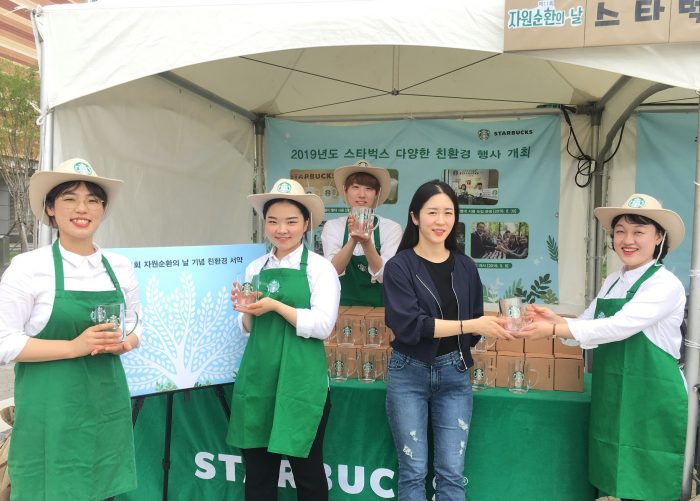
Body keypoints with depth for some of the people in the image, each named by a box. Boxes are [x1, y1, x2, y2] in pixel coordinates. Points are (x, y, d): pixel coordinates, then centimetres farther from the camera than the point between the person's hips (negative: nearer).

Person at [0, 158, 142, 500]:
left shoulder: (120, 267, 5)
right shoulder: (28, 267, -8)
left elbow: (137, 327, 13)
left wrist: (121, 343, -8)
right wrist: (74, 347, -20)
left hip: (107, 402, 4)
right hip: (51, 409, -4)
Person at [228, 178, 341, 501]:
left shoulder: (319, 267, -5)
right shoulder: (255, 268, 10)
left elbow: (323, 326, -13)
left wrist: (276, 306, -18)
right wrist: (245, 310, -4)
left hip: (300, 381, -4)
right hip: (257, 378, 5)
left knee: (306, 468, 9)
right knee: (256, 469, 14)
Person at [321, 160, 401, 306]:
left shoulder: (392, 228, -3)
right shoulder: (332, 226, 0)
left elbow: (384, 276, -12)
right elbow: (333, 271, -12)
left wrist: (367, 243, -26)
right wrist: (352, 240, -27)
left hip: (380, 307, 0)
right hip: (344, 307, 0)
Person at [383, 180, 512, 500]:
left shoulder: (465, 267, 5)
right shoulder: (400, 266, -7)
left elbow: (475, 326, 12)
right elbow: (409, 325, -18)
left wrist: (495, 327, -10)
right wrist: (469, 325, -23)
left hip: (454, 374, 3)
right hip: (409, 374, -3)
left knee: (452, 473, 6)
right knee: (413, 472, 7)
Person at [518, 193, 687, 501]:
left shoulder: (666, 285, -15)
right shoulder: (612, 281, 8)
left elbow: (617, 327, -25)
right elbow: (588, 326, 6)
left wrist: (552, 330, -28)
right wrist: (555, 320, -15)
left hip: (653, 401, -6)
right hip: (612, 397, 7)